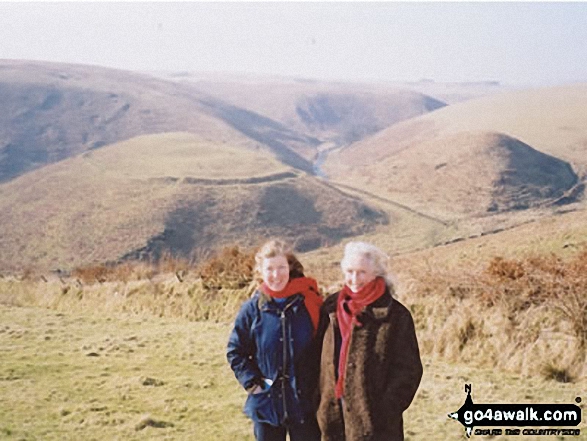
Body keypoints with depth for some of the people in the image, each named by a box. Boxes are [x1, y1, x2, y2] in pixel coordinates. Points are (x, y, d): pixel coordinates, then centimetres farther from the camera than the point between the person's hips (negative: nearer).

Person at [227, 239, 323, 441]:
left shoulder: (310, 303, -6)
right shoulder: (253, 308, -3)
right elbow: (235, 351, 4)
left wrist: (318, 386, -4)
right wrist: (252, 383, -5)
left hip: (304, 403, -1)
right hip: (266, 403, 1)